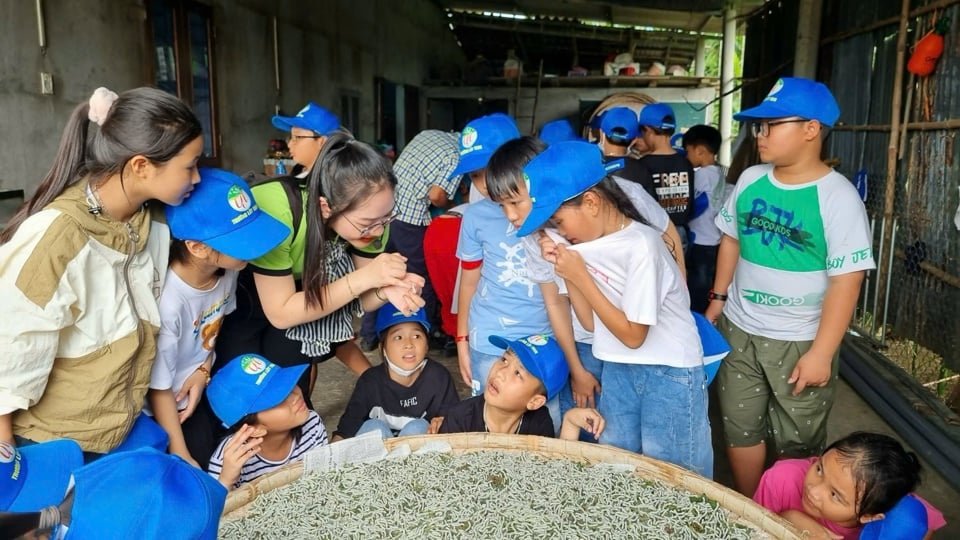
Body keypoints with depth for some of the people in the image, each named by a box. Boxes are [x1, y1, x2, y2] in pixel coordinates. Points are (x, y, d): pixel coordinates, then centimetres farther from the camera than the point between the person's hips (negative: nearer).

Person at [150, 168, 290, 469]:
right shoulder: (168, 304, -37)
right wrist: (181, 458, -13)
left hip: (205, 390, 6)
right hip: (166, 411, -5)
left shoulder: (227, 271, -20)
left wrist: (204, 370, -9)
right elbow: (159, 389, -23)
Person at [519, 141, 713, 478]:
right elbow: (591, 322, 3)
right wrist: (565, 270, -10)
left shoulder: (640, 246, -23)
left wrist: (580, 276, -19)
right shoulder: (587, 242, -2)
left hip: (670, 375, -7)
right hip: (618, 370, 7)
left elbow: (633, 335, -20)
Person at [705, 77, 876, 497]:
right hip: (738, 331, 5)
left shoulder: (838, 197, -16)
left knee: (796, 445, 11)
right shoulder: (750, 180, 1)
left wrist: (821, 353, -18)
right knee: (740, 431, 16)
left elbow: (845, 280, -17)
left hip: (800, 341, -5)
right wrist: (718, 299, 12)